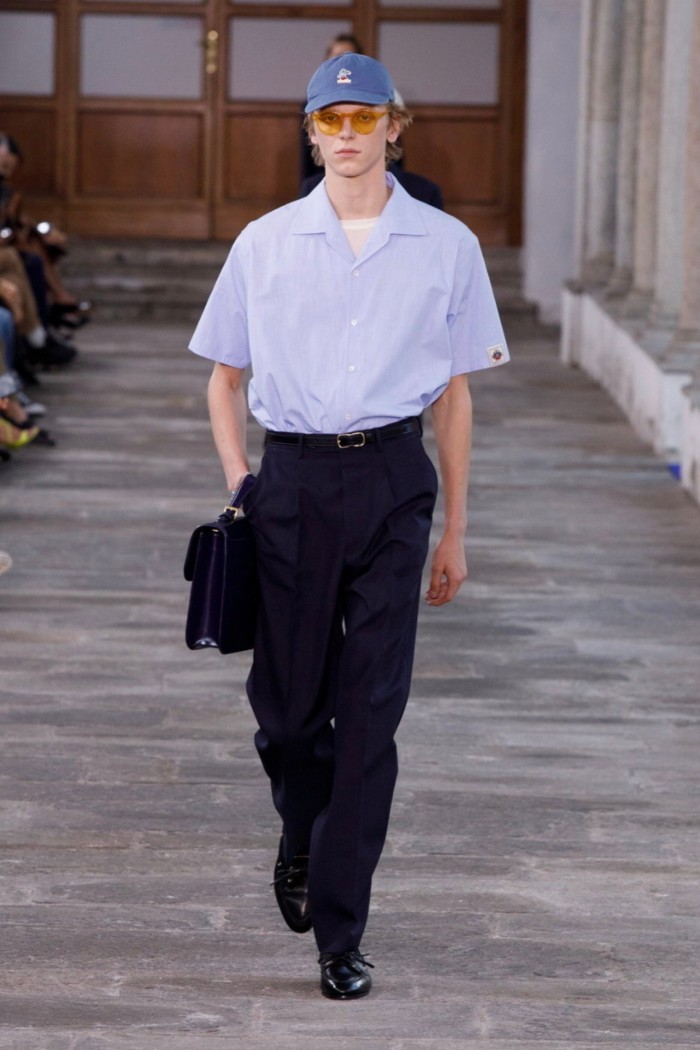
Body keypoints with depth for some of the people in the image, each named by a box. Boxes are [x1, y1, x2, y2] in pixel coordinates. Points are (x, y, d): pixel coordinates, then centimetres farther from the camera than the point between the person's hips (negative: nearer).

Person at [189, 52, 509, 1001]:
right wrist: (238, 486, 0)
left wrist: (454, 530, 9)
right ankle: (302, 842, 38)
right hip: (293, 477, 1)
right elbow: (224, 377, 13)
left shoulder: (445, 247, 5)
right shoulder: (266, 244, 6)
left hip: (393, 478, -1)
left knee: (371, 709, -4)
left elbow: (455, 396, 9)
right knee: (286, 697, 5)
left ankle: (340, 932, 1)